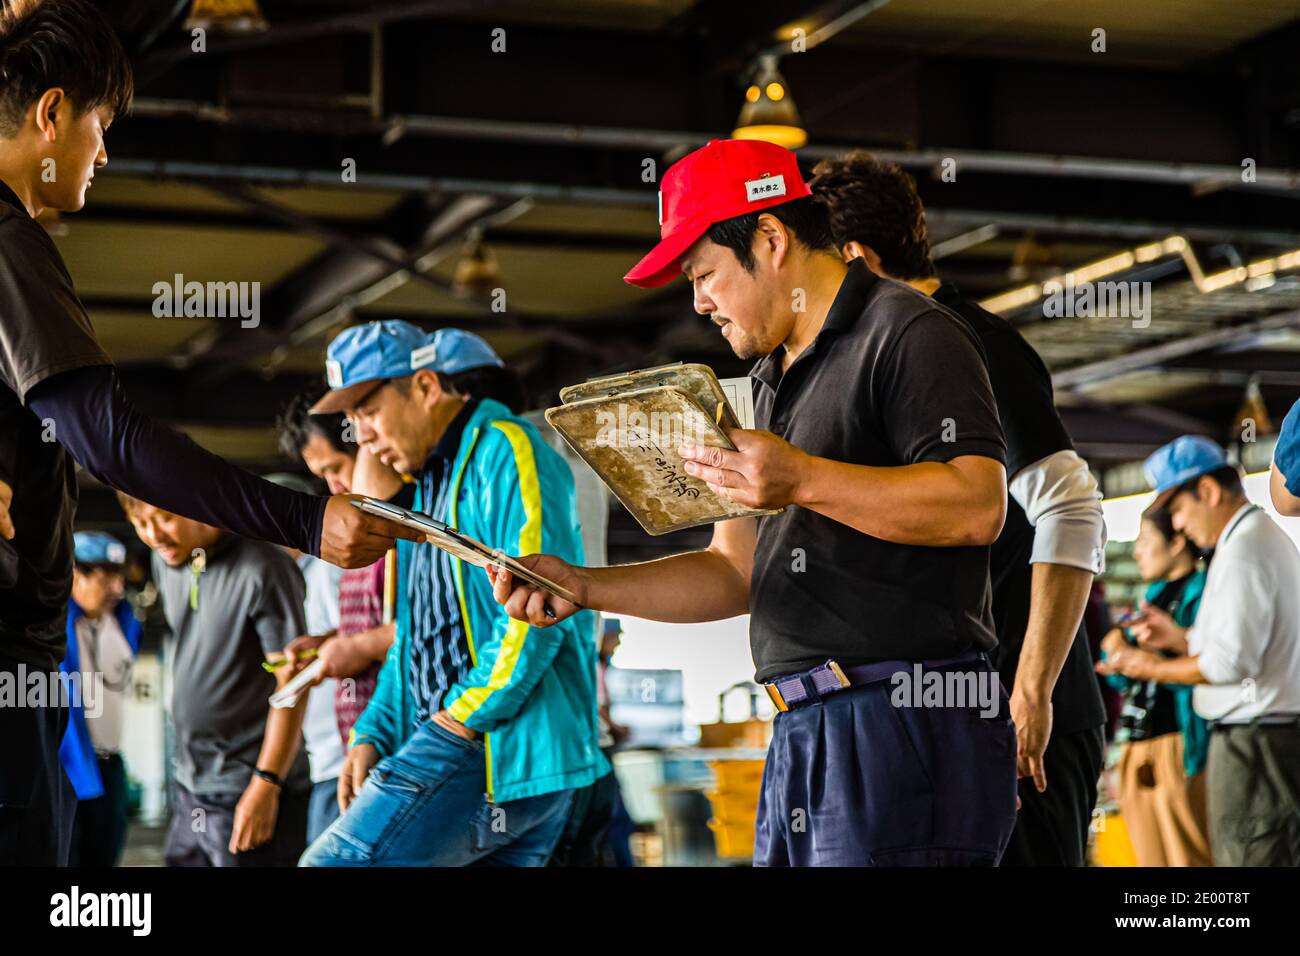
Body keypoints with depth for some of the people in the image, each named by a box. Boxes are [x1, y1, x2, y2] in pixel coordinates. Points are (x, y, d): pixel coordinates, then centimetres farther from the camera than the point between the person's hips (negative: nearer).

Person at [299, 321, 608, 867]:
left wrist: (461, 718, -16)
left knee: (333, 863, -17)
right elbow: (417, 636, 27)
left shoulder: (504, 450, -7)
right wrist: (373, 735, 14)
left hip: (507, 747, -10)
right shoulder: (430, 485, 25)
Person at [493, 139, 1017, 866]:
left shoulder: (907, 334, -5)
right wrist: (581, 587, 11)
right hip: (802, 740, 9)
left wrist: (804, 479, -24)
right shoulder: (778, 381, 24)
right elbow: (736, 572, 23)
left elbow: (977, 505, -18)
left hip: (903, 727, -9)